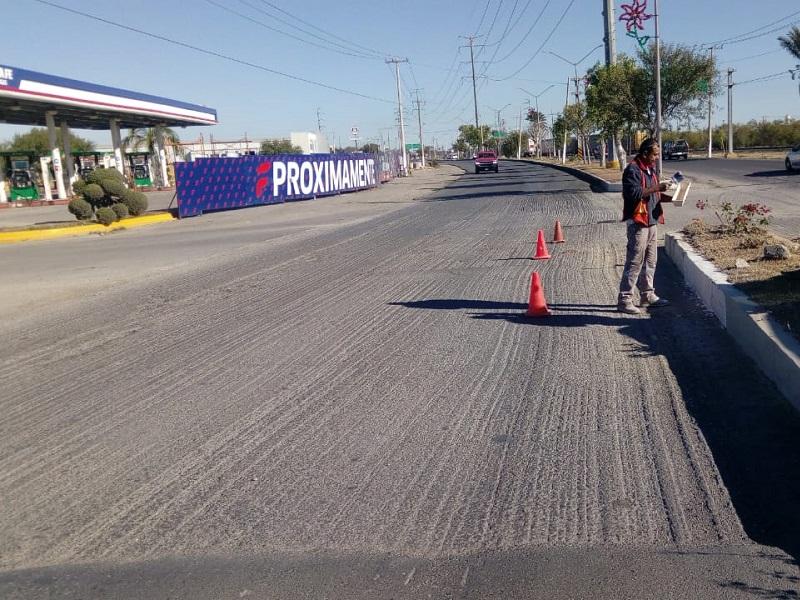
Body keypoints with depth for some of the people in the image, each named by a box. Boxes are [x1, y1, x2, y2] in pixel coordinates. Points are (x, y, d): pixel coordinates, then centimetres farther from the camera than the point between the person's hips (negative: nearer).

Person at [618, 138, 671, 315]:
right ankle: (624, 299, -4)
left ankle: (647, 295, 25)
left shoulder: (652, 168, 16)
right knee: (634, 262, -8)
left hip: (652, 221, 9)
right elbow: (634, 193, -23)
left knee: (650, 261, 14)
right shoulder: (632, 170, -12)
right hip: (637, 222, -9)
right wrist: (657, 187, -21)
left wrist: (667, 197, 8)